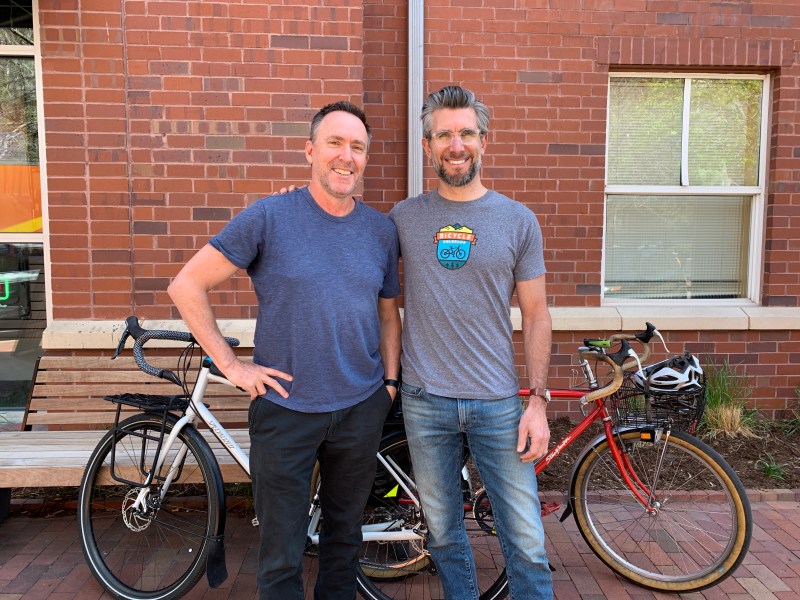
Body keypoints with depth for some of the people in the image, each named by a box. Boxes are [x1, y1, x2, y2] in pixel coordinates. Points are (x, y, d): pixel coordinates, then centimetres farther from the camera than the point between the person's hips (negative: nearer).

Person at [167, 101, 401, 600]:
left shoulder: (381, 229, 3)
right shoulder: (268, 217, -9)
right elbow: (187, 287, -6)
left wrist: (390, 380, 7)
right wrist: (231, 365, -9)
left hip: (362, 408, 4)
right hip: (285, 406, -3)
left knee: (345, 536, 21)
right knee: (282, 557, 9)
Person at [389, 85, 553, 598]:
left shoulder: (518, 220, 0)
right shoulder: (405, 217, 2)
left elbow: (536, 315, 2)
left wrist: (538, 401, -3)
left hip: (498, 403, -1)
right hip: (425, 400, 1)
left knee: (527, 541, 4)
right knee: (444, 532, 16)